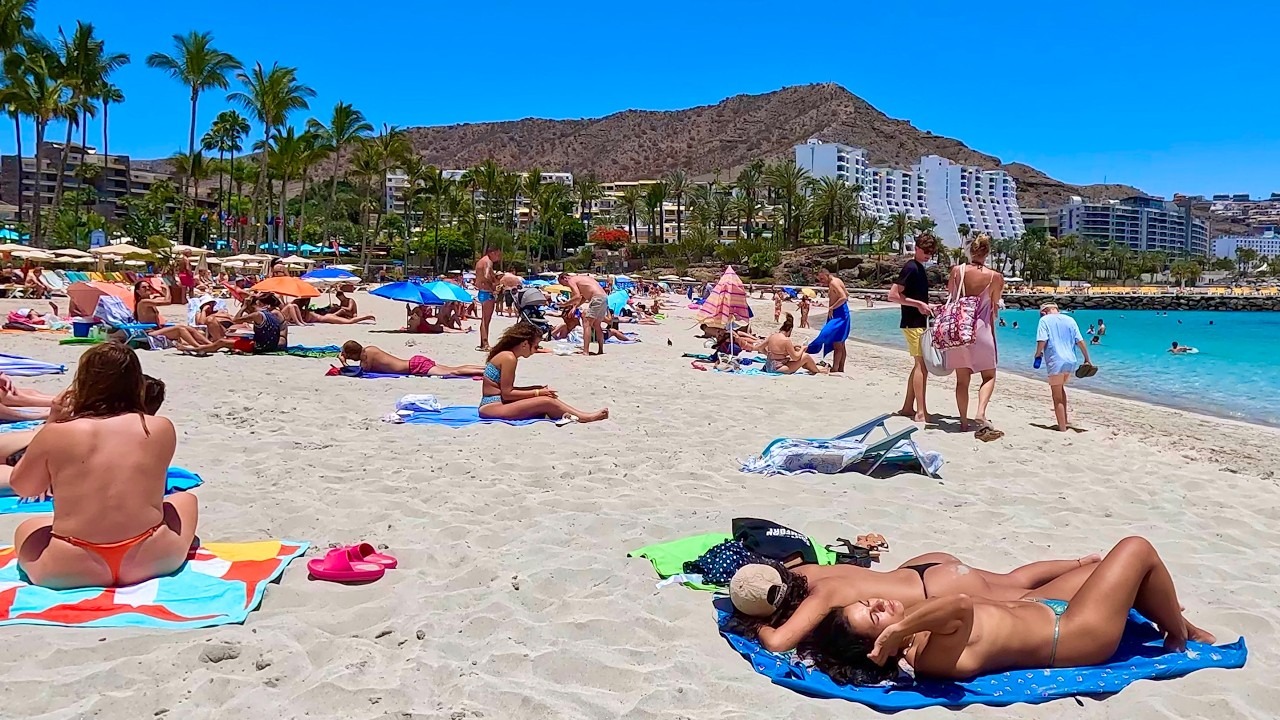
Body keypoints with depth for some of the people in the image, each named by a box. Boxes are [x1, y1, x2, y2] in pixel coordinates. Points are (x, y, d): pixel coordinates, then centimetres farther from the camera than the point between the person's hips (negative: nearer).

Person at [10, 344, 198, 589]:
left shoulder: (56, 434, -7)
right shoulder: (162, 428, -3)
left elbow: (22, 487, 11)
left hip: (73, 569, 0)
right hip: (150, 559, 0)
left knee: (25, 530, 33)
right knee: (185, 499, 31)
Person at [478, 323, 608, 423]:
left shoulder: (506, 355, 14)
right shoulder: (509, 358, -15)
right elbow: (507, 393, -16)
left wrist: (534, 389, 10)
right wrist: (537, 392, -10)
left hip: (495, 404, 10)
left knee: (548, 398, 3)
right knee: (546, 402, -16)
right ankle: (586, 417, -10)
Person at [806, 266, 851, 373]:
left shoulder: (833, 282, -14)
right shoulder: (836, 281, 16)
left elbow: (844, 298, -26)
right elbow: (846, 294, 29)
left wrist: (831, 308, -21)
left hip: (839, 315, -11)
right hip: (839, 314, 11)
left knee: (837, 344, -11)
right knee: (840, 344, 13)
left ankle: (835, 368, -11)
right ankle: (841, 369, 18)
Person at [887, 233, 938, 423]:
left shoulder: (920, 268, 16)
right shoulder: (911, 267, -13)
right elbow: (893, 295, -20)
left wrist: (927, 307, 13)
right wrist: (918, 304, -20)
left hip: (920, 322, 10)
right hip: (913, 323, -10)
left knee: (920, 364, 12)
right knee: (922, 364, -12)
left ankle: (907, 407, 18)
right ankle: (921, 412, -12)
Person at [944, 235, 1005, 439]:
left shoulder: (957, 271, -5)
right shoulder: (994, 277, -7)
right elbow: (994, 308, 4)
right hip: (981, 329, -2)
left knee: (962, 379, 10)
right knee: (989, 376, 8)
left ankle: (964, 421, 13)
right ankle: (981, 414, -14)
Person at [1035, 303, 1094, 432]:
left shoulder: (1045, 320, -1)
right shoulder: (1070, 319, 12)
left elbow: (1042, 341, -14)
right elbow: (1080, 341, 8)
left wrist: (1038, 354, 4)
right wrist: (1087, 360, 13)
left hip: (1056, 362, -5)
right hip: (1071, 362, 6)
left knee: (1057, 397, 4)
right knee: (1060, 388, 28)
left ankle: (1062, 428, 6)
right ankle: (1064, 419, 27)